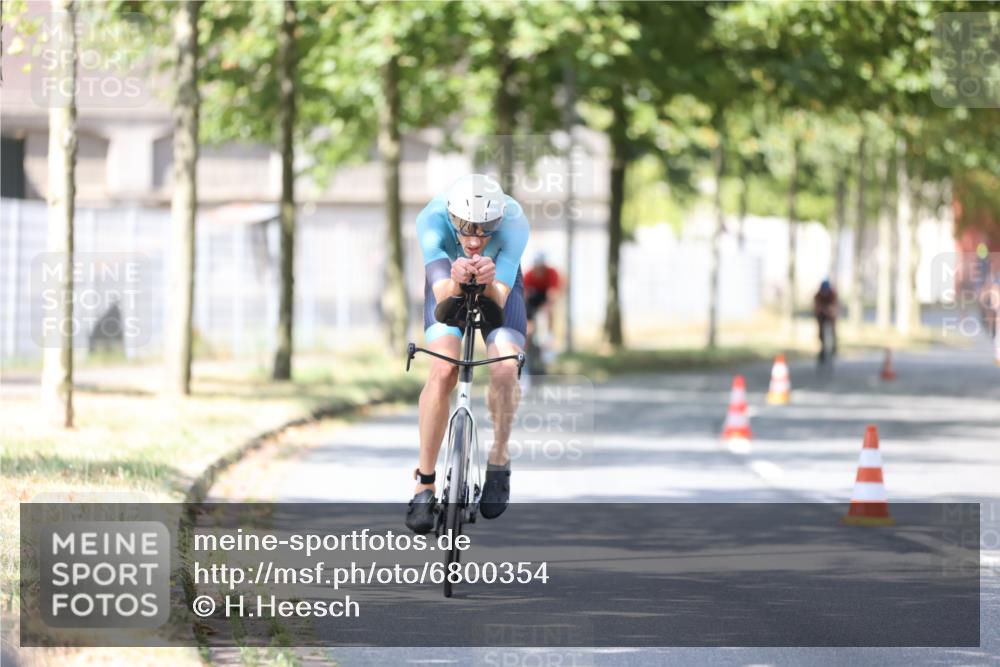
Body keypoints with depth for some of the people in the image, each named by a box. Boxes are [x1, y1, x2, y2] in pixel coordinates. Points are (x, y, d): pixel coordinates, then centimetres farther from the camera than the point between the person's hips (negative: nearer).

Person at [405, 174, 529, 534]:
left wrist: (489, 283, -59)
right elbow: (442, 295, -39)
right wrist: (456, 281, -61)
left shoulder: (514, 223, -36)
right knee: (443, 373, -22)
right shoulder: (431, 220, -36)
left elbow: (498, 300, -37)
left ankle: (498, 461, 3)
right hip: (448, 282, 0)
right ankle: (424, 484, -11)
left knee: (505, 369, -23)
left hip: (498, 285, 0)